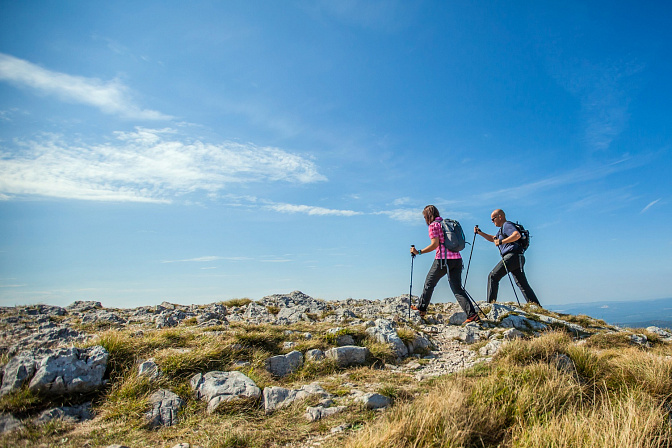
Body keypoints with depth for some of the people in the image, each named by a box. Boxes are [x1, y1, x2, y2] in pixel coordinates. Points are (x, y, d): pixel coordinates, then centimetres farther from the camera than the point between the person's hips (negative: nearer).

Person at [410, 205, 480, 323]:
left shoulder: (433, 225, -2)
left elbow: (435, 244, -13)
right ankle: (472, 314, -8)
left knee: (429, 283, 12)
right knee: (457, 288, 4)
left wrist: (419, 252, -8)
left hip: (443, 259, -6)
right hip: (457, 259, 7)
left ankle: (421, 308, 25)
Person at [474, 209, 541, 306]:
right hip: (517, 258, 10)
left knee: (493, 276, -9)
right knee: (523, 284, 7)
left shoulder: (507, 225, -5)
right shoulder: (502, 229, 26)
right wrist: (479, 232, 29)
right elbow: (493, 239, 39)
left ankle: (490, 303, -11)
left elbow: (517, 235, -23)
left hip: (512, 256, -10)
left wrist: (501, 241, -24)